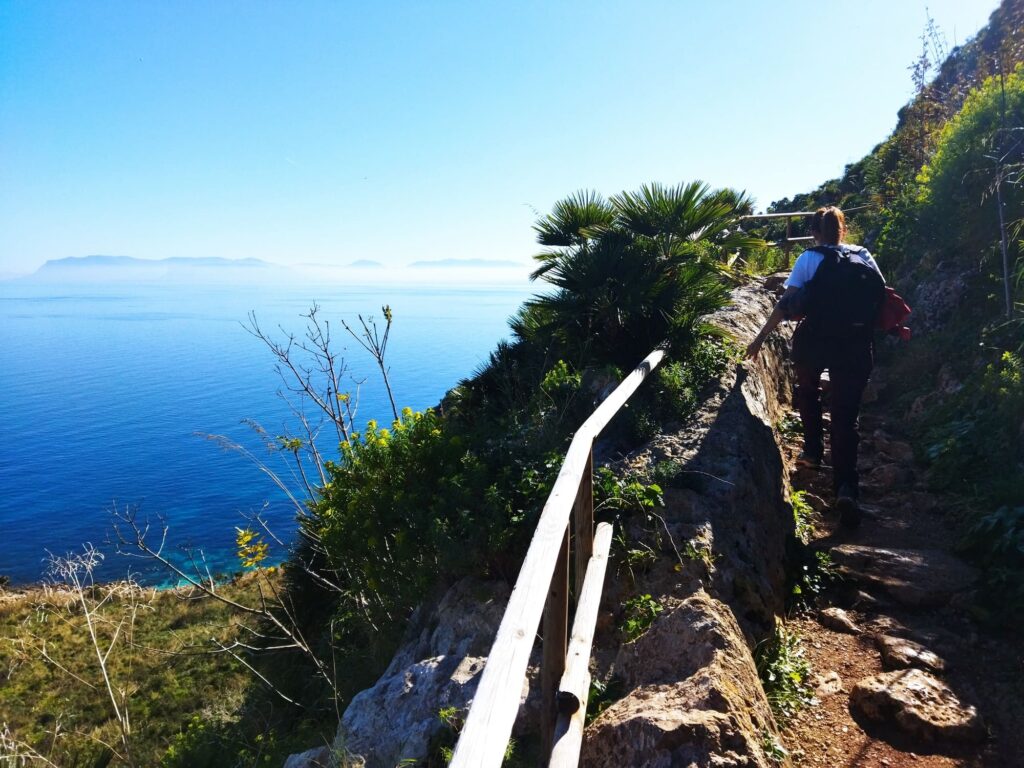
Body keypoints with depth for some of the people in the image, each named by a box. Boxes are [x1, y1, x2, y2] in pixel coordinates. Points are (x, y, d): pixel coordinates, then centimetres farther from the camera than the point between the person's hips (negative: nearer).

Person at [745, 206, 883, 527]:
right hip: (855, 343, 1)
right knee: (846, 415, 1)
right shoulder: (863, 255, 10)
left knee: (807, 389, 31)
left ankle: (813, 450, 33)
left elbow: (788, 304, -7)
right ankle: (846, 486, -14)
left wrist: (760, 337, -5)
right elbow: (883, 298, 6)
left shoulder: (809, 258, 3)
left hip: (814, 339, -1)